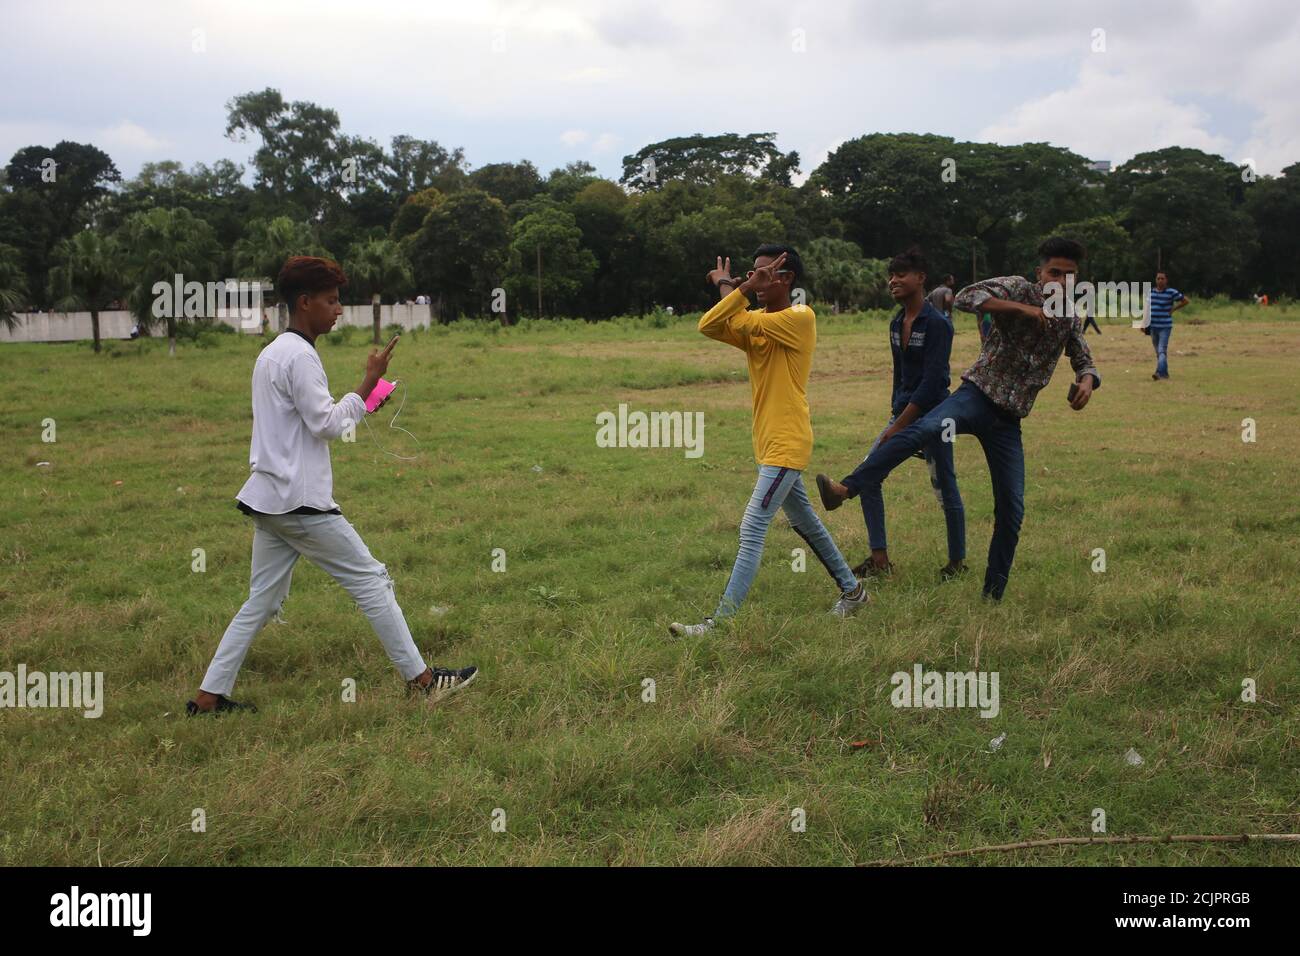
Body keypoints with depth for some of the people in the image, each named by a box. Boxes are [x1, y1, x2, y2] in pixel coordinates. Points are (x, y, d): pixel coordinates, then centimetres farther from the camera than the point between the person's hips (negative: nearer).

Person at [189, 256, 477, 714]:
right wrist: (369, 381, -12)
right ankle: (421, 679, 5)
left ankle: (209, 695, 11)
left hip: (268, 501, 9)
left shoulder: (271, 353, 17)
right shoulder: (299, 356, -14)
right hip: (300, 502, -9)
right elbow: (328, 424, -17)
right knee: (370, 580, -1)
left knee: (262, 602, 11)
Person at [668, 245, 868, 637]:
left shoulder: (801, 318, -13)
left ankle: (720, 621, -13)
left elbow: (742, 323, -24)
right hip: (773, 443, 9)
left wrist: (735, 288, -12)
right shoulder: (756, 320, 9)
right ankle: (852, 590, 37)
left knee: (752, 530, -13)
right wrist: (735, 288, -13)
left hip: (786, 445, -9)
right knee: (805, 522, 21)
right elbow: (709, 326, -8)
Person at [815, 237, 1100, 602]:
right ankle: (844, 489, -44)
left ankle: (994, 593, 14)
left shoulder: (1069, 320, 13)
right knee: (922, 430, -36)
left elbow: (1084, 360, 23)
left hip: (1009, 418, 5)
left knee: (1012, 509, 2)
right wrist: (1022, 309, -21)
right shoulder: (1018, 289, -3)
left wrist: (1087, 380, -2)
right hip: (978, 395, -5)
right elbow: (965, 297, -17)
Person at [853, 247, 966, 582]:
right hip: (903, 413, 8)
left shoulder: (937, 323, -14)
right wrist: (895, 413, 13)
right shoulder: (897, 323, 9)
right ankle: (879, 560, 5)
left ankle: (957, 563, 18)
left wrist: (899, 426, -21)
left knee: (944, 487, 1)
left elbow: (931, 381, -19)